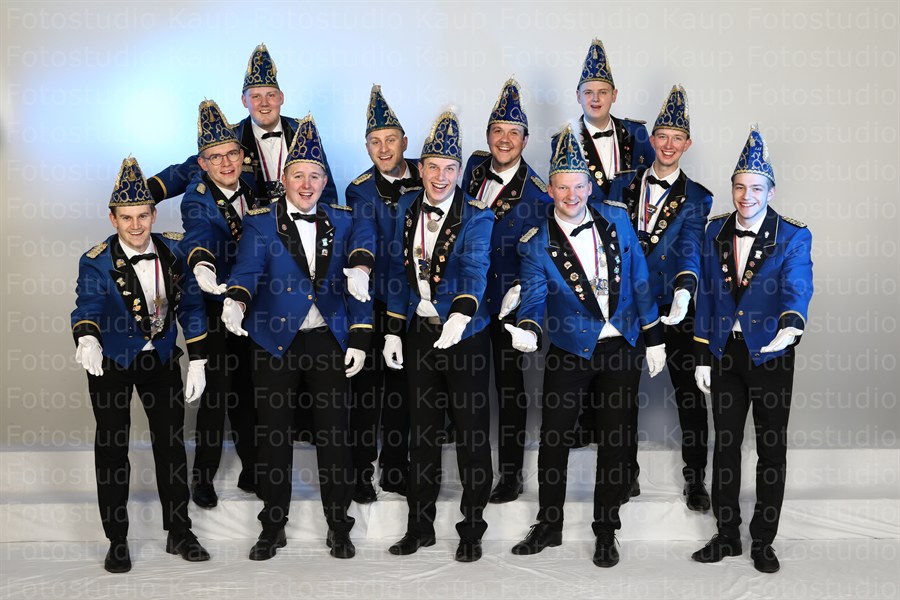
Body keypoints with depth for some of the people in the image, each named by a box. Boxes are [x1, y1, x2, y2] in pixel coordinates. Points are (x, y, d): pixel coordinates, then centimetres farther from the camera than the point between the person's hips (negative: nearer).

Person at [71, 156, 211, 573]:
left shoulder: (173, 251, -9)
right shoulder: (96, 262, -18)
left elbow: (190, 306, -3)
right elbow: (87, 306, -33)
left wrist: (197, 362, -6)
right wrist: (87, 339, -56)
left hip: (161, 358, 3)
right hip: (111, 362, -3)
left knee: (171, 444, 8)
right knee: (111, 449, 4)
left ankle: (179, 532, 22)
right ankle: (117, 541, 17)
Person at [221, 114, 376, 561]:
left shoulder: (342, 221, 7)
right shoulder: (260, 223, 1)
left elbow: (358, 288, 6)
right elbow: (247, 269, -15)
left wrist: (359, 339, -2)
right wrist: (235, 302, -36)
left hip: (329, 340, 1)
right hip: (274, 342, -1)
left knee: (334, 434, 4)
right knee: (273, 435, 6)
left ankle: (339, 527, 17)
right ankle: (273, 527, 20)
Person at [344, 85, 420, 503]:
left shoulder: (425, 177, 3)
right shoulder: (360, 191, -7)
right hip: (376, 303, -3)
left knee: (402, 389, 13)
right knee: (367, 389, 3)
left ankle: (396, 469, 24)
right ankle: (360, 475, 13)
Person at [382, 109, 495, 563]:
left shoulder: (476, 217, -11)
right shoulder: (407, 208, 5)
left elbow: (475, 269, -27)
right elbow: (399, 271, 10)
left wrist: (461, 314, -46)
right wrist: (393, 331, 7)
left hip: (465, 333, -4)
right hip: (420, 332, 5)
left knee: (471, 433, 3)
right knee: (422, 430, 12)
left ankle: (472, 528, 17)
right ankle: (420, 526, 24)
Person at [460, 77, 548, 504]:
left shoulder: (538, 195, -15)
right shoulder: (476, 165, 1)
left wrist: (520, 291, -18)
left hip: (506, 303, -5)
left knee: (508, 385, 5)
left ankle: (511, 473, 15)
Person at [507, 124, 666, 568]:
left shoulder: (616, 218, 1)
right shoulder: (537, 243, -6)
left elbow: (639, 278, 5)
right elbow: (534, 296, -15)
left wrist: (653, 337, 5)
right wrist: (528, 329, -38)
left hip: (622, 348, 2)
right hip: (570, 352, -1)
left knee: (615, 444, 7)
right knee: (553, 440, 3)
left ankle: (606, 533, 21)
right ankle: (548, 527, 23)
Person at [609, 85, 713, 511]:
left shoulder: (696, 198, 0)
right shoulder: (622, 187, 8)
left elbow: (690, 247, -15)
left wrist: (684, 289, -32)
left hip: (674, 309, -2)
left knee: (689, 393, 2)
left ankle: (695, 479, 14)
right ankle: (625, 471, 26)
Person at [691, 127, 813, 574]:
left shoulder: (793, 237, -9)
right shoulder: (715, 231, 3)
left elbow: (798, 286, -25)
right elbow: (706, 296, 6)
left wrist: (791, 326, -47)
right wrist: (703, 357, 4)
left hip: (770, 353, -3)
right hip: (725, 353, 3)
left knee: (772, 451, 7)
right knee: (725, 445, 11)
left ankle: (763, 541, 21)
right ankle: (727, 536, 25)